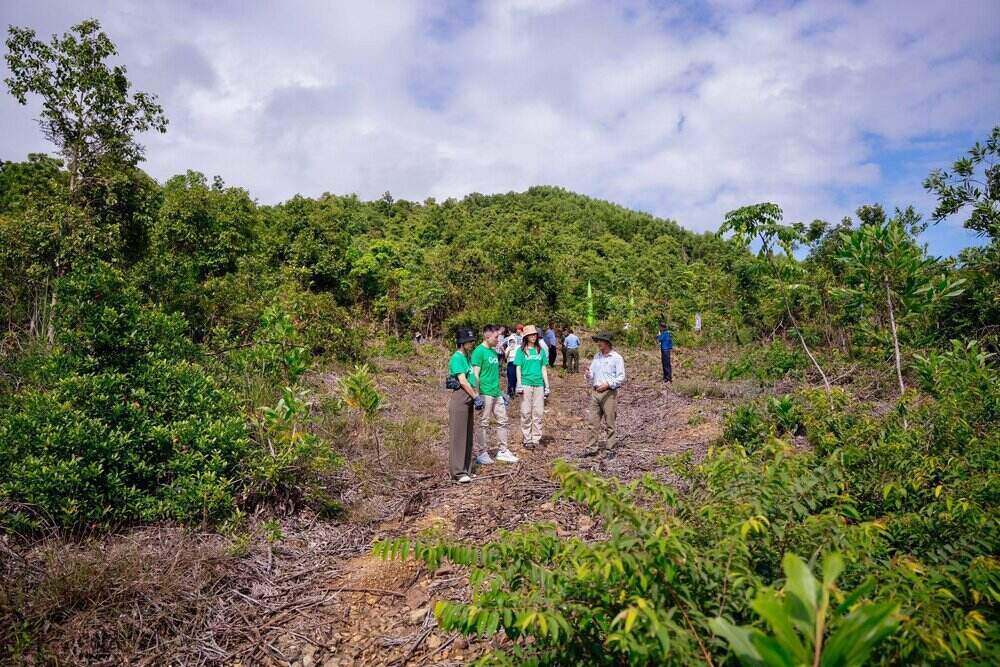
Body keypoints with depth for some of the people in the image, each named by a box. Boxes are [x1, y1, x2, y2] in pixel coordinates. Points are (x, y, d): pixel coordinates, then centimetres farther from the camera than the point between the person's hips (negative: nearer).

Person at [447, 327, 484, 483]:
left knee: (468, 435, 12)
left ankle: (466, 470, 20)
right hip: (459, 398, -9)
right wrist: (476, 397, -12)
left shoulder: (467, 357, 16)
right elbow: (463, 381, -16)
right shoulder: (457, 358, -11)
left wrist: (477, 395, 5)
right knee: (458, 435, -5)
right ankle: (458, 472, -1)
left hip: (469, 399, 9)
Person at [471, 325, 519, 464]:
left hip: (496, 393, 8)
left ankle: (503, 451, 19)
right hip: (485, 394, -8)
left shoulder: (493, 352, 13)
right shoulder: (479, 351, -11)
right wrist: (477, 395, -18)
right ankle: (482, 454, 10)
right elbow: (475, 375, -14)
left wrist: (501, 392, 20)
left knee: (502, 421, 10)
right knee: (484, 424, 1)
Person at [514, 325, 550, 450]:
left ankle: (536, 438, 11)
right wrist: (519, 384, -7)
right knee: (526, 413, -1)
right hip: (526, 384, -3)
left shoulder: (540, 350, 12)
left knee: (538, 413, 4)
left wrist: (547, 385, 10)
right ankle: (527, 439, 7)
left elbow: (543, 369, 13)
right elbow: (518, 368, 1)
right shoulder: (521, 350, 3)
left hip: (539, 384, 3)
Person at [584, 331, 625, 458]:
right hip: (595, 392, 6)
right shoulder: (597, 356, 14)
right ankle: (593, 448, 11)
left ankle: (610, 449, 8)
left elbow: (621, 378, -8)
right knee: (594, 422, 5)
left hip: (609, 393, -6)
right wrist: (589, 375, -5)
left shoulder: (616, 358, -4)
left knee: (609, 423, 0)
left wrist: (608, 384, -20)